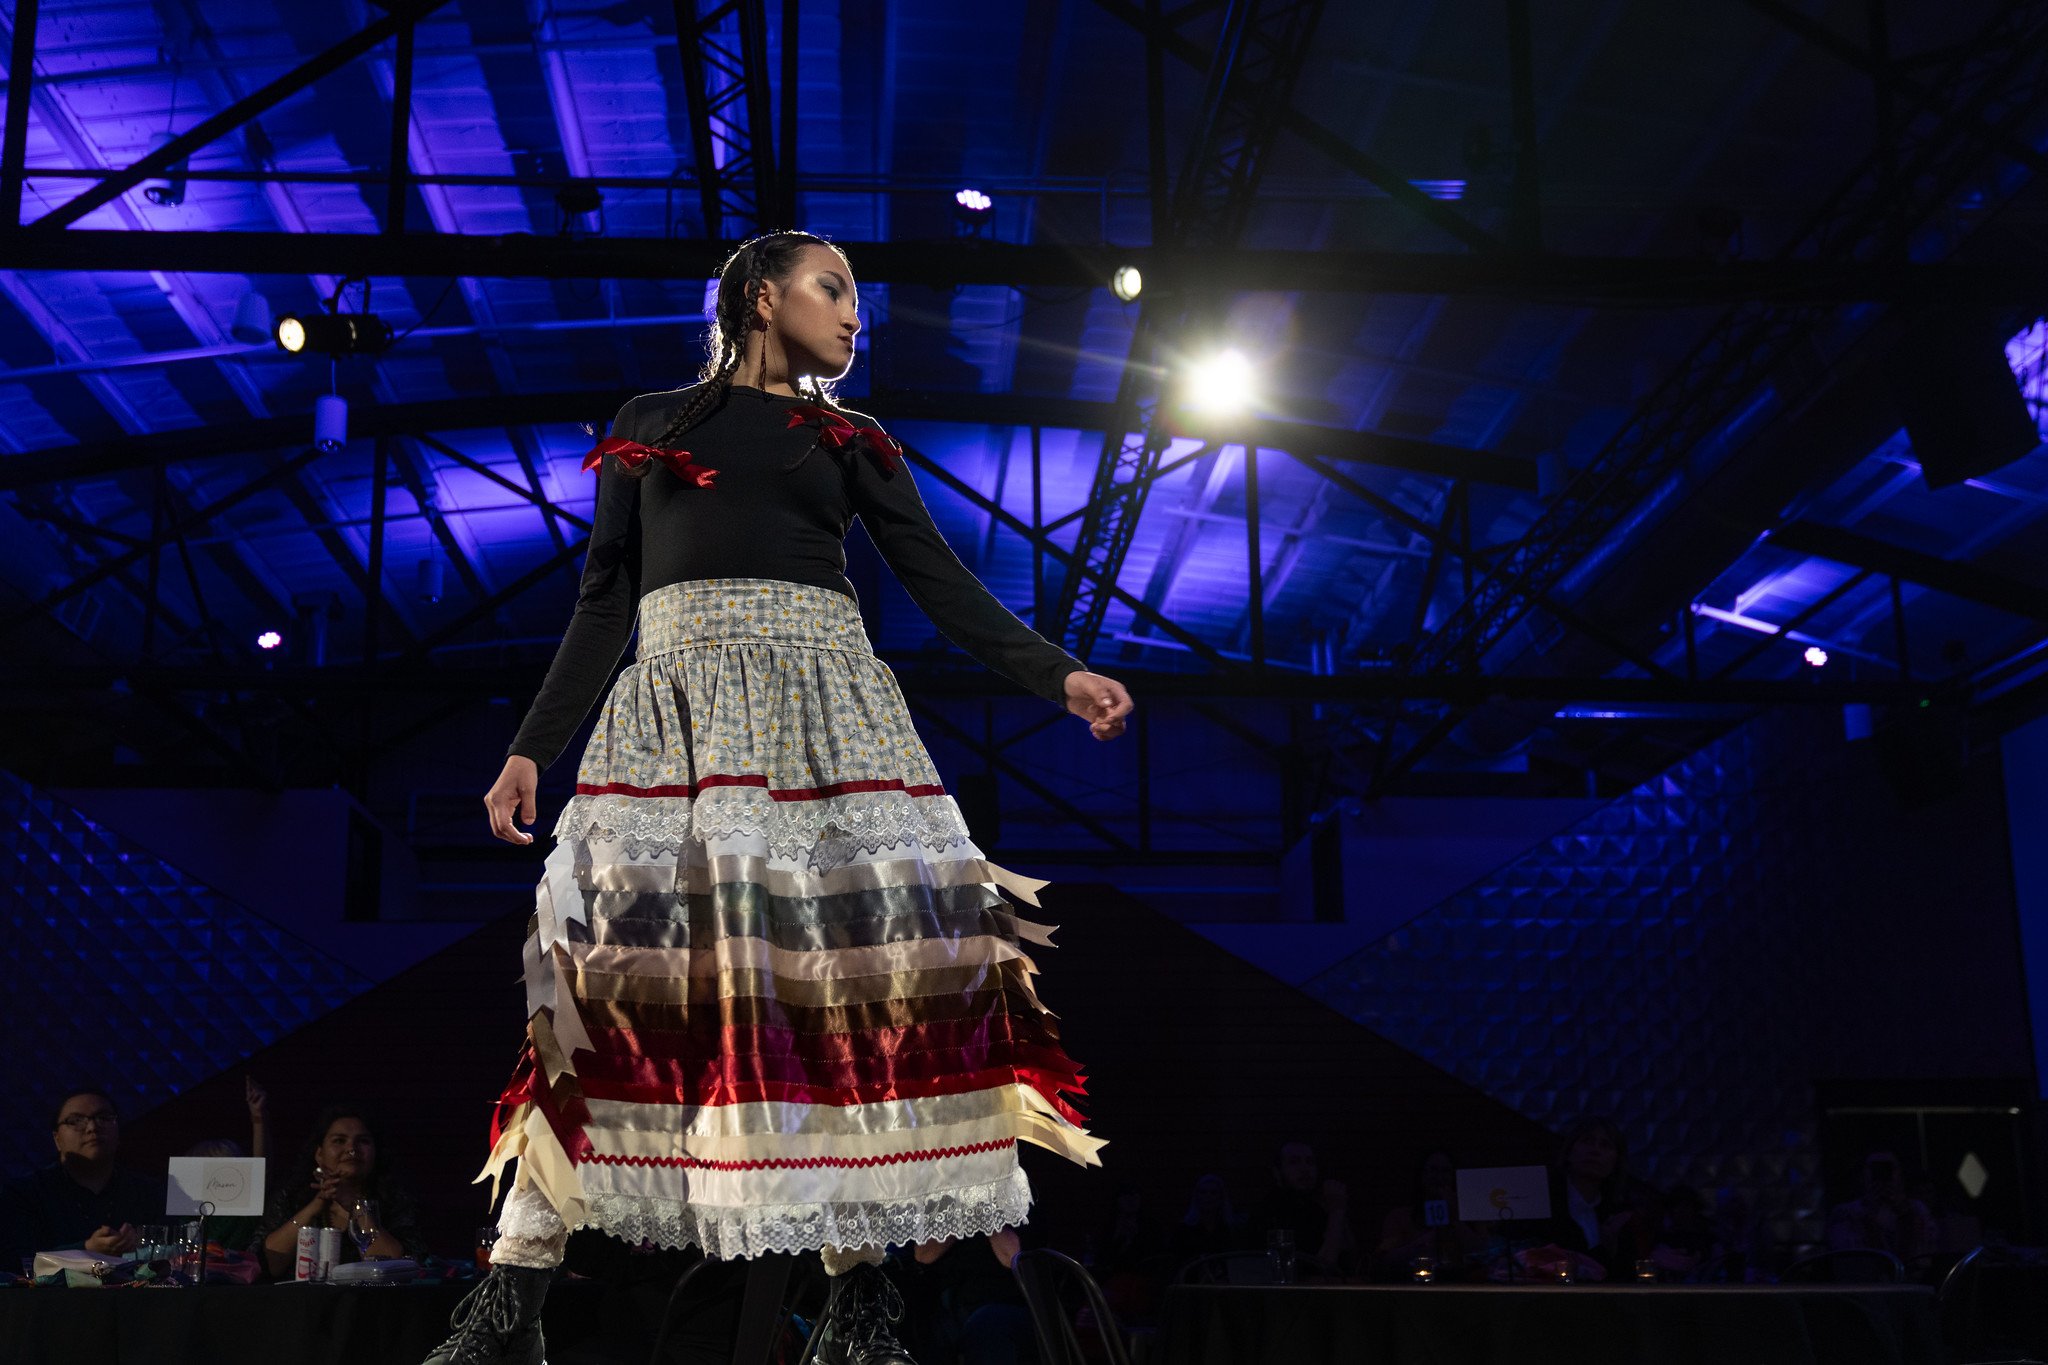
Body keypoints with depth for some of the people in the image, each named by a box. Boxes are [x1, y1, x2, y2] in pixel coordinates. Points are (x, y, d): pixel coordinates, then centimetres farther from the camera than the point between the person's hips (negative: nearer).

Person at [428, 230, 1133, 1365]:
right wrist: (534, 746, 8)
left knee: (839, 969, -10)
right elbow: (604, 599, 15)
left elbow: (942, 583, 11)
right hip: (674, 707, -1)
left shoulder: (851, 443, 19)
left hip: (819, 707, 1)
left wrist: (1059, 673, -2)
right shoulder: (651, 425, 18)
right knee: (612, 969, -10)